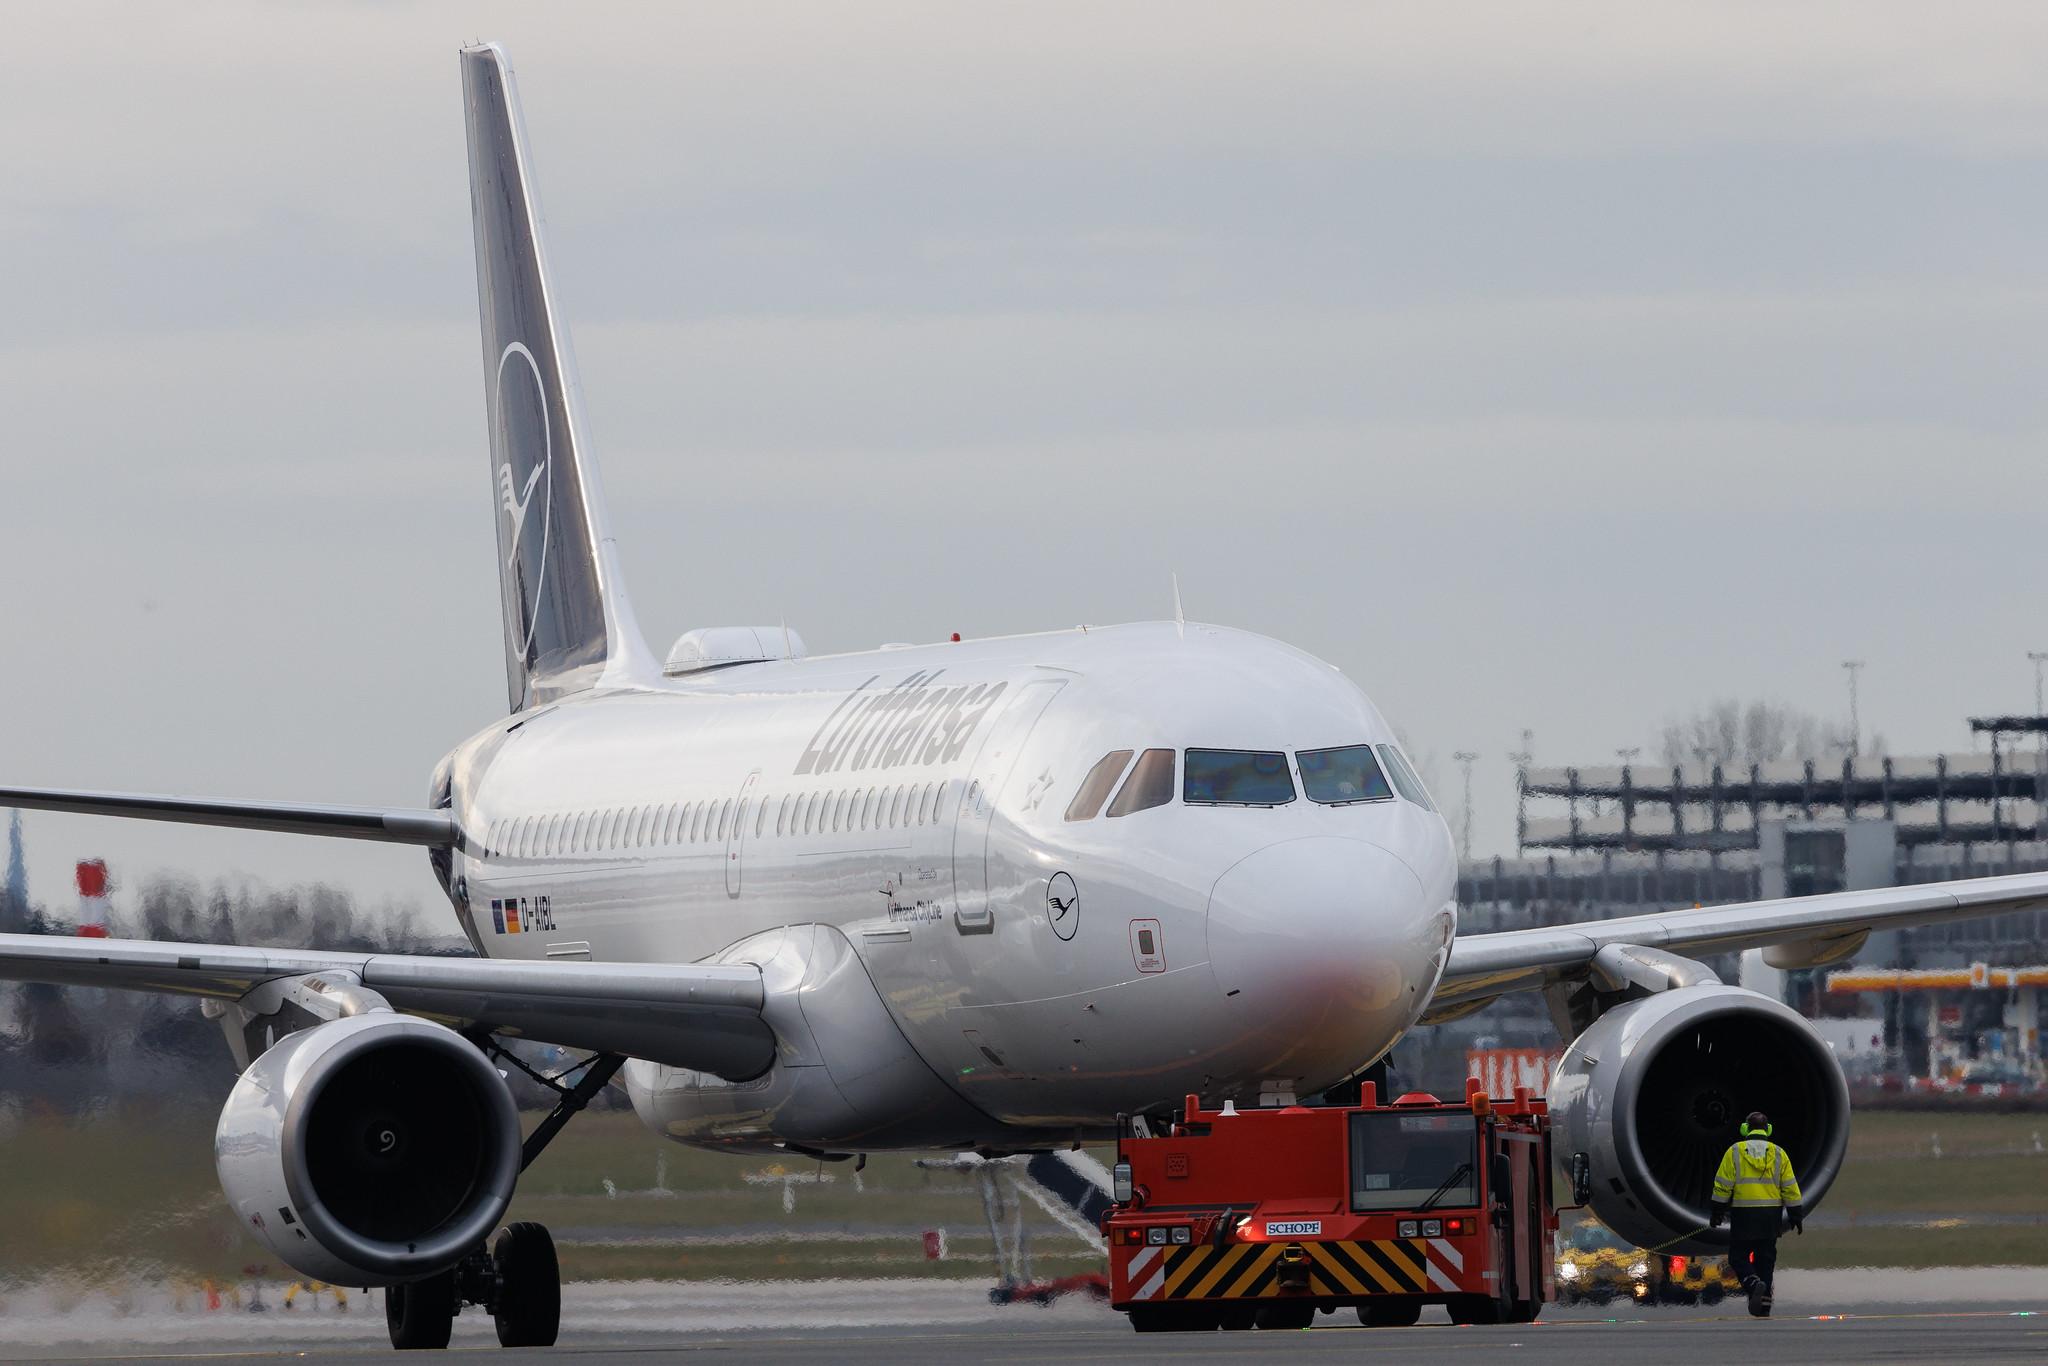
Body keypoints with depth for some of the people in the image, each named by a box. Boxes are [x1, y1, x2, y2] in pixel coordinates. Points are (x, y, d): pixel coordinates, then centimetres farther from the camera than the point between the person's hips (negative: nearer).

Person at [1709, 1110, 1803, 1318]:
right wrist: (1796, 1216, 10)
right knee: (1765, 1259, 9)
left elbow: (1723, 1186, -4)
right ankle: (1763, 1307, 7)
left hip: (1744, 1215, -3)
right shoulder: (1778, 1154, 3)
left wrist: (1716, 1212, 4)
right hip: (1771, 1214, 3)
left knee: (1739, 1257, 6)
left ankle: (1754, 1284, -22)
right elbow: (1790, 1188, 4)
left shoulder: (1735, 1152, -3)